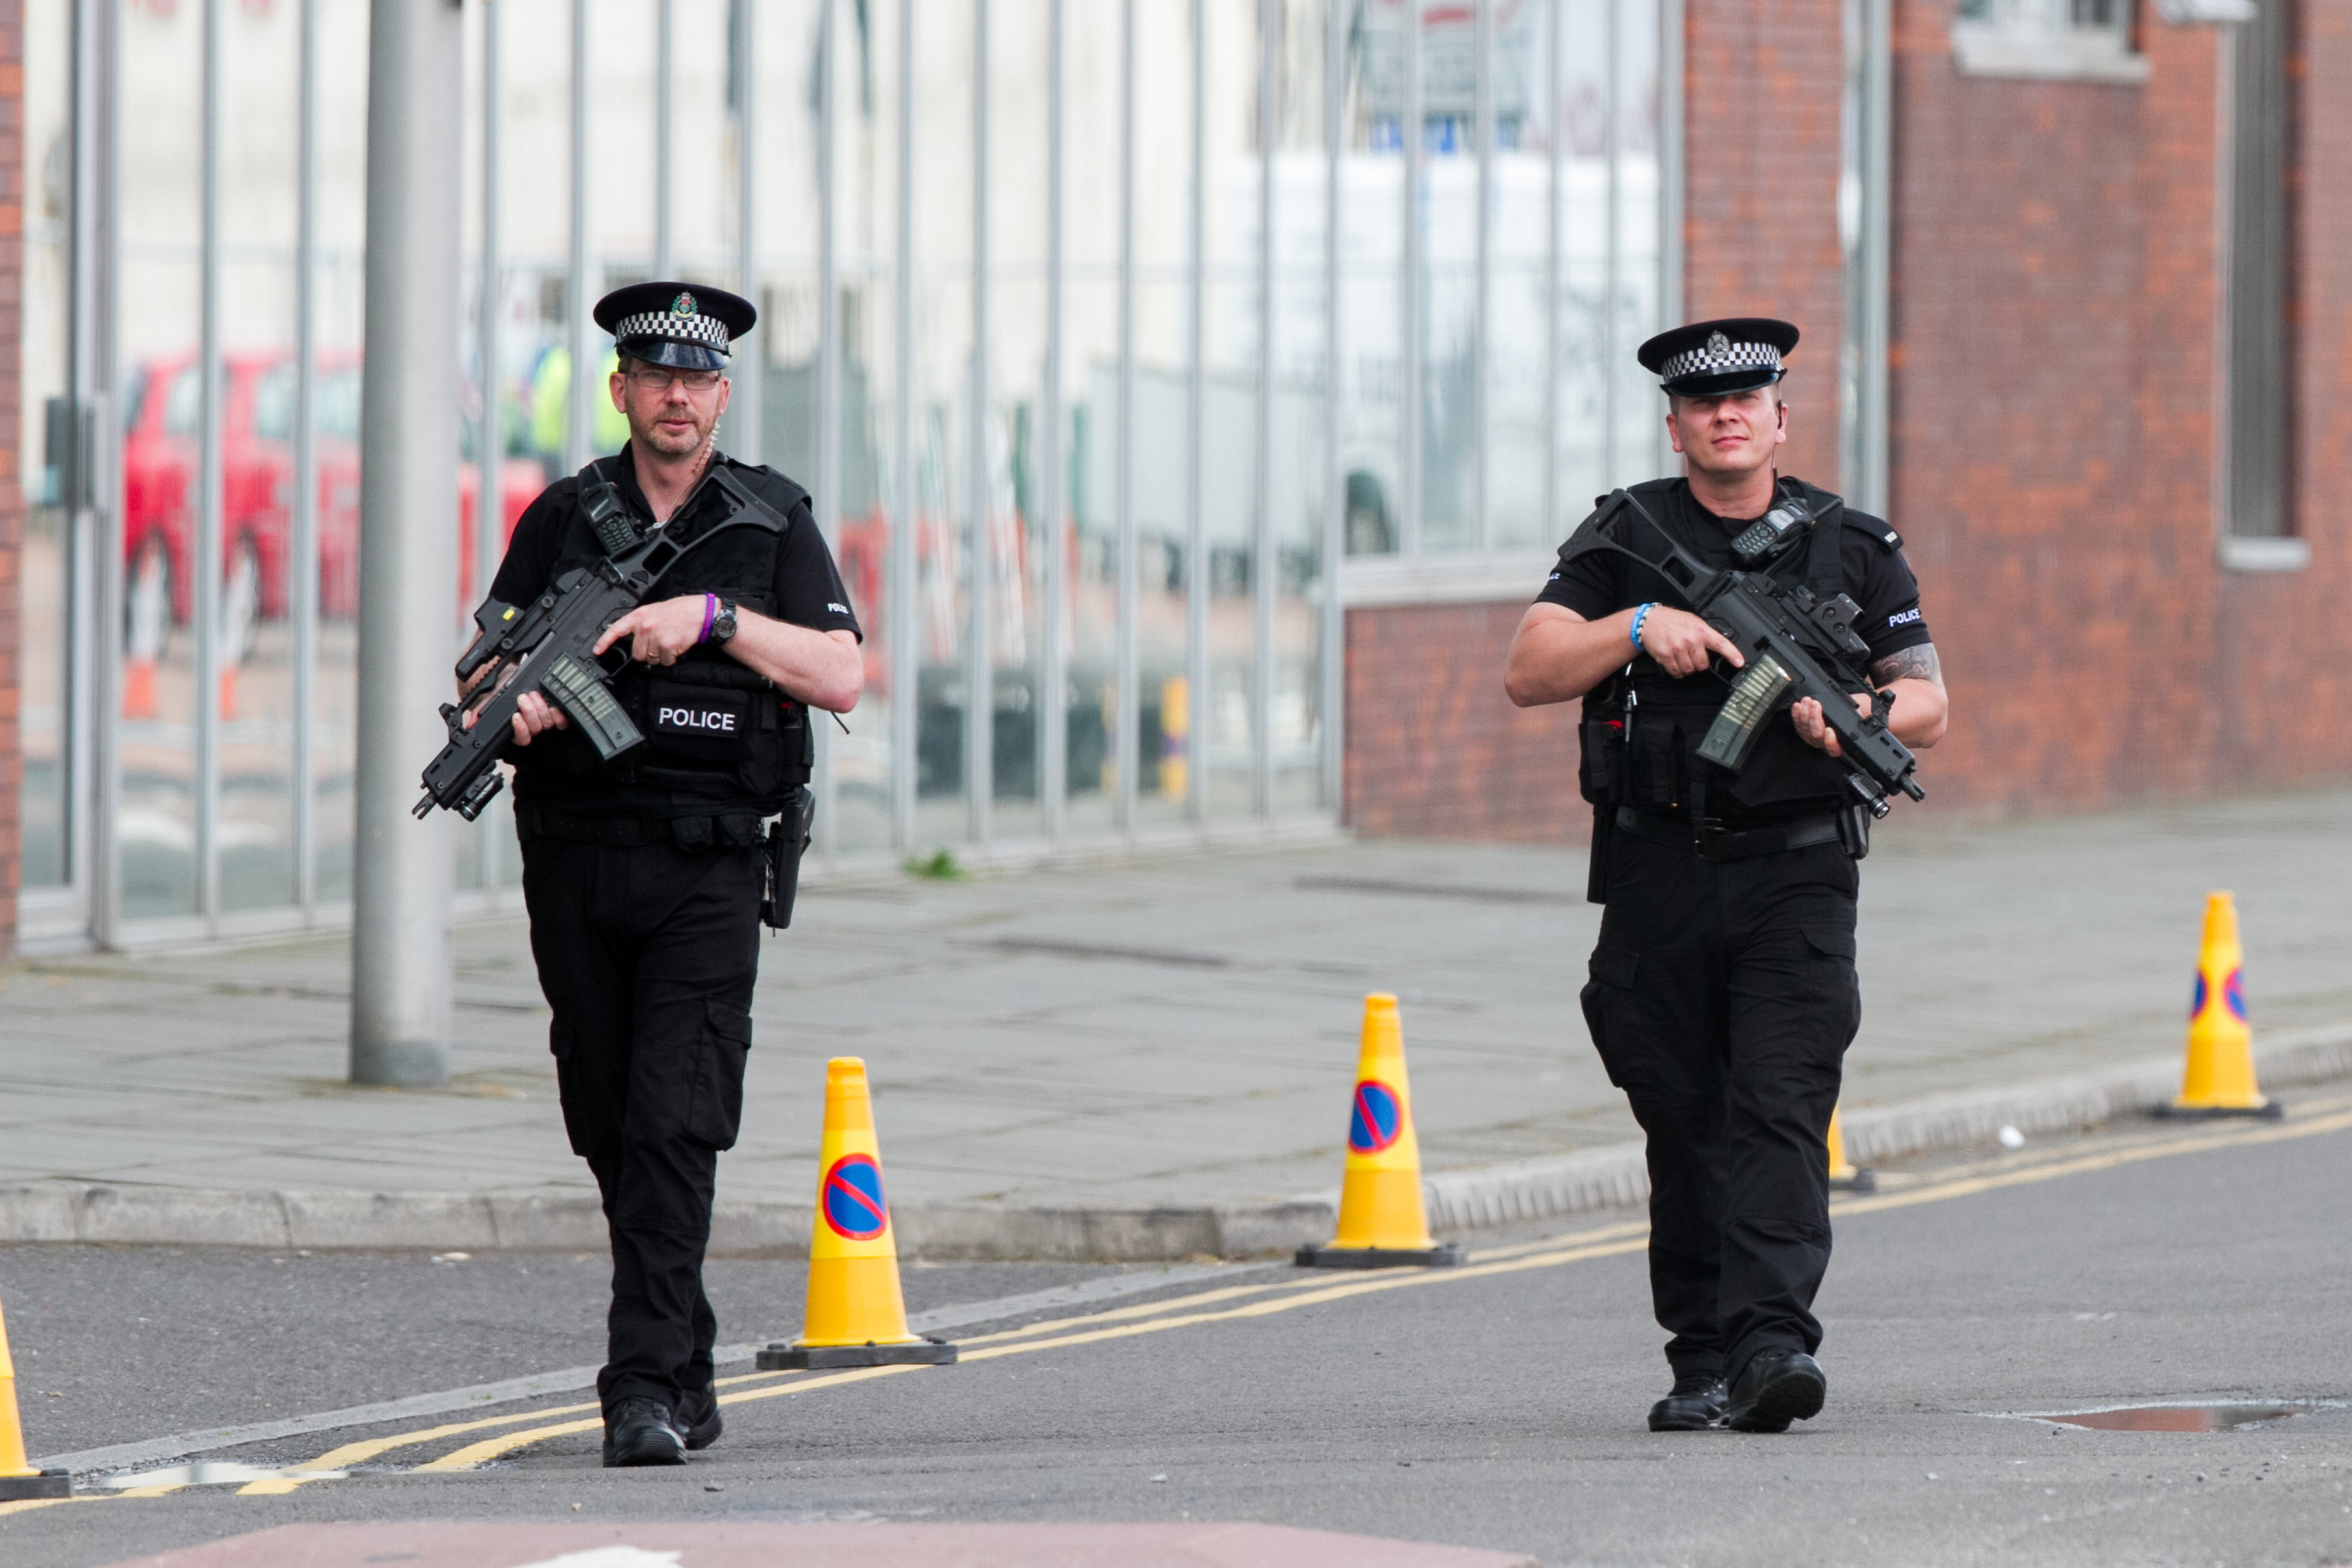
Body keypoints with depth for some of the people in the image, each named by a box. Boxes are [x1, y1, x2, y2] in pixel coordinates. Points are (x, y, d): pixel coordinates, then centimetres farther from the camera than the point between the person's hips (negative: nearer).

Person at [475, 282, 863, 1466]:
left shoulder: (774, 526, 4)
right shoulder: (563, 518, 9)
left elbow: (841, 678, -5)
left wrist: (713, 616, -16)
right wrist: (519, 699, -14)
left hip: (708, 870, -3)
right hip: (575, 861, 3)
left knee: (675, 1125, -15)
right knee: (610, 1132, 8)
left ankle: (646, 1389, -18)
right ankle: (690, 1368, 22)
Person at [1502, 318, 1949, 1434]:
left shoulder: (1852, 546, 8)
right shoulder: (1624, 539, 7)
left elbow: (1929, 706, 10)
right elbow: (1528, 674, -2)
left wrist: (1854, 718, -12)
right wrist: (1638, 624, -18)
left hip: (1795, 879, -1)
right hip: (1658, 880, 1)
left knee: (1781, 1110, -14)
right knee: (1686, 1126, 6)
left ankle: (1770, 1344, -24)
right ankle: (1701, 1359, 12)